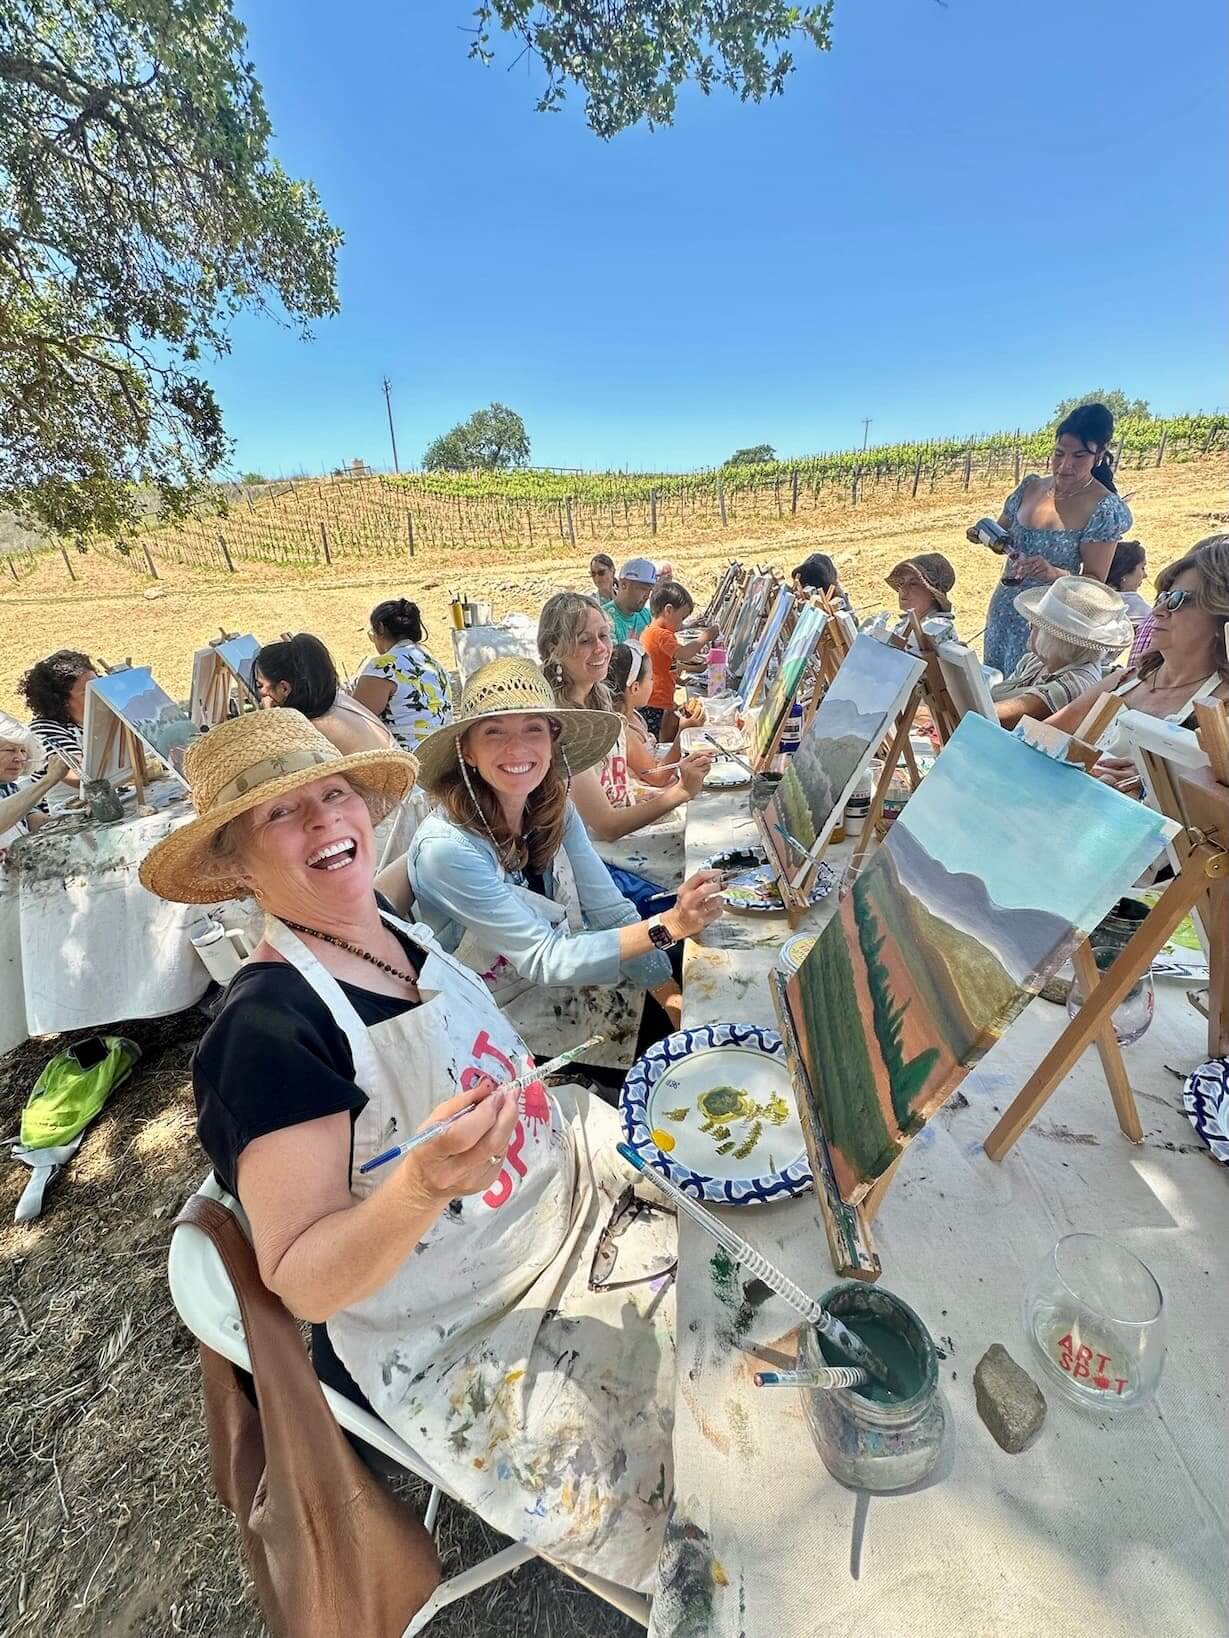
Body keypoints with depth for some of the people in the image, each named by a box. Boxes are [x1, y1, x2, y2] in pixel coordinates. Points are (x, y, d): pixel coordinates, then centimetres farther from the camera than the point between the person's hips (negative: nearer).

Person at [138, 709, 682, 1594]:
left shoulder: (400, 929, -2)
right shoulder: (267, 1028, -22)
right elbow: (303, 1282, -19)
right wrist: (422, 1185, -37)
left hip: (573, 1195, 7)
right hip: (463, 1339, -6)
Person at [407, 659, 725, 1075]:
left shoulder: (556, 810, -9)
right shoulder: (447, 848, -29)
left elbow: (610, 911, -9)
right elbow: (544, 959, -28)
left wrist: (674, 999, -19)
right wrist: (668, 925, -35)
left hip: (568, 975, 5)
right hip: (513, 1016, -5)